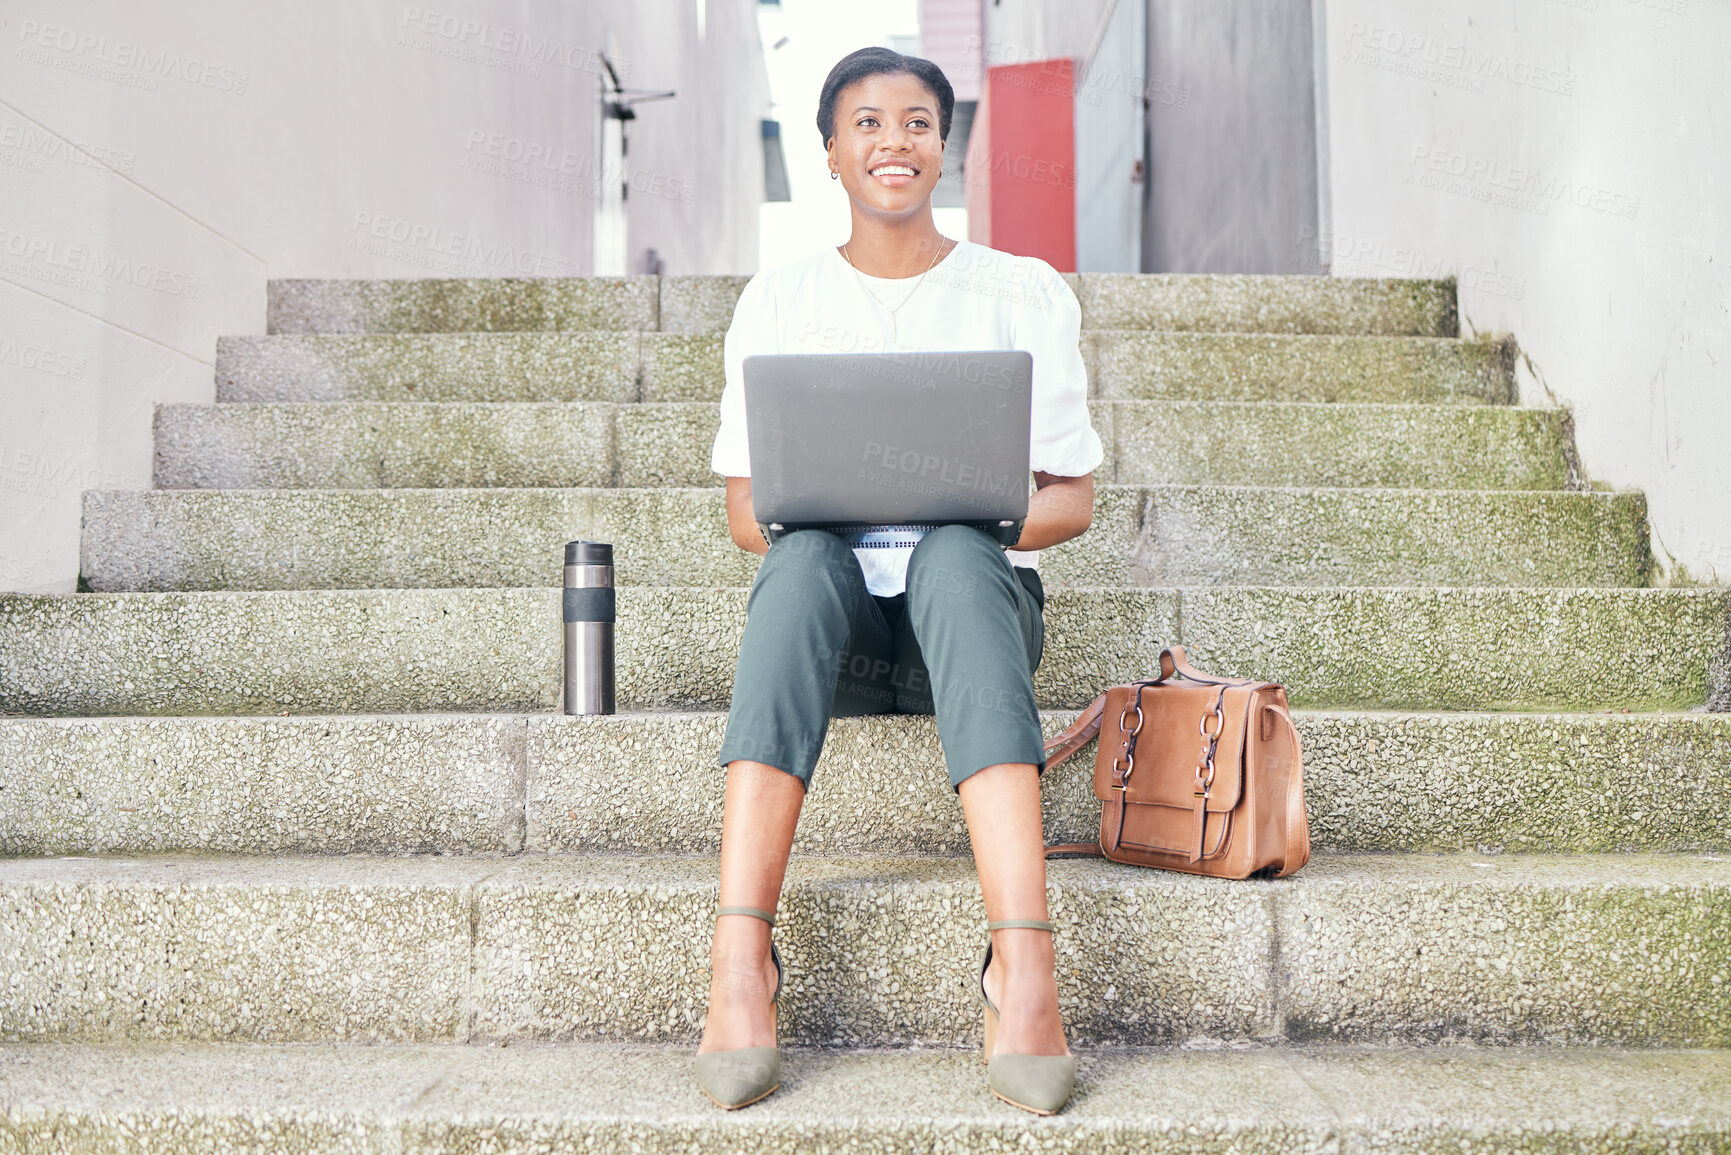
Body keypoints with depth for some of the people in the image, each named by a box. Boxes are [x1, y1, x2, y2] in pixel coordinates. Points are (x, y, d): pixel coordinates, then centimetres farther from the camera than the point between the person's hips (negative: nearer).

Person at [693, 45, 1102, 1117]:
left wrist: (979, 518, -17)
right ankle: (740, 966, -46)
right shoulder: (776, 302, 11)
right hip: (834, 620, 1)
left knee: (958, 552, -36)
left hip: (978, 593, 0)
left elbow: (1071, 500, 6)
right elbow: (747, 512, 8)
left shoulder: (1025, 292, 9)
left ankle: (1024, 967, -49)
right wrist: (817, 515, -16)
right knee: (808, 555, -35)